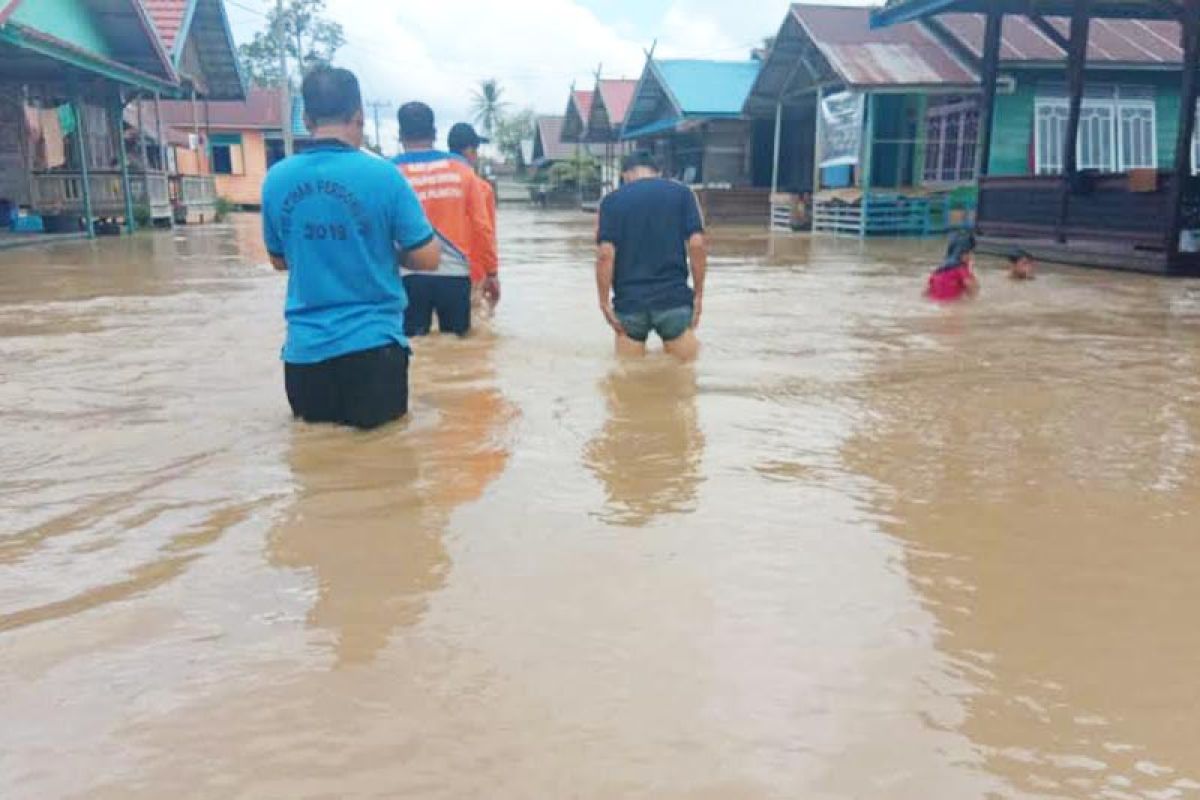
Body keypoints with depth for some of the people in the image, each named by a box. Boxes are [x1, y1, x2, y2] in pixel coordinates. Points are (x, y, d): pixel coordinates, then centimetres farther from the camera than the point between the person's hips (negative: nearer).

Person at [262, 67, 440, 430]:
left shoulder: (276, 179, 1)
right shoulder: (382, 175, -11)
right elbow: (427, 259, -6)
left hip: (305, 347, 4)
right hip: (371, 343, -3)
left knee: (314, 427, 23)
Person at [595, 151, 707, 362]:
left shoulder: (612, 201, 4)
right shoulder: (682, 193, 6)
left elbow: (605, 254, -7)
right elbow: (697, 244, -4)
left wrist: (604, 302, -2)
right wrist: (698, 294, 2)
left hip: (629, 302, 1)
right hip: (674, 299, -1)